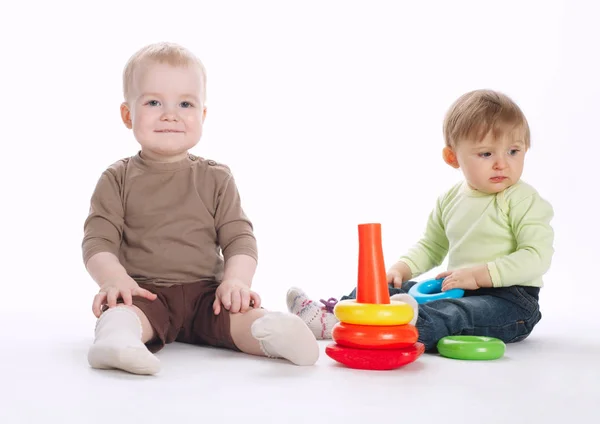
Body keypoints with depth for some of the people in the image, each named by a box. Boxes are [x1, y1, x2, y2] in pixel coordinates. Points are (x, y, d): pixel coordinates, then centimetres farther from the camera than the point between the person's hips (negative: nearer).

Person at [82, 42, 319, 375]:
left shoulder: (216, 178, 11)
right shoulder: (118, 179, 8)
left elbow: (239, 237, 5)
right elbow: (97, 241, 1)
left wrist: (236, 279, -16)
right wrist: (114, 278, -21)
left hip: (206, 296, 1)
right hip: (143, 295, -1)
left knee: (243, 315, -30)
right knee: (120, 308, -34)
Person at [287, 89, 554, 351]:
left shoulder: (524, 200, -10)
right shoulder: (449, 200, 10)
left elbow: (537, 257, -19)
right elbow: (430, 247, 22)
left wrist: (479, 274, -25)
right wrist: (400, 269, 4)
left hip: (511, 298, -7)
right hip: (457, 290, 7)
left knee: (458, 315, -38)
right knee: (388, 287, -1)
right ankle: (331, 315, -15)